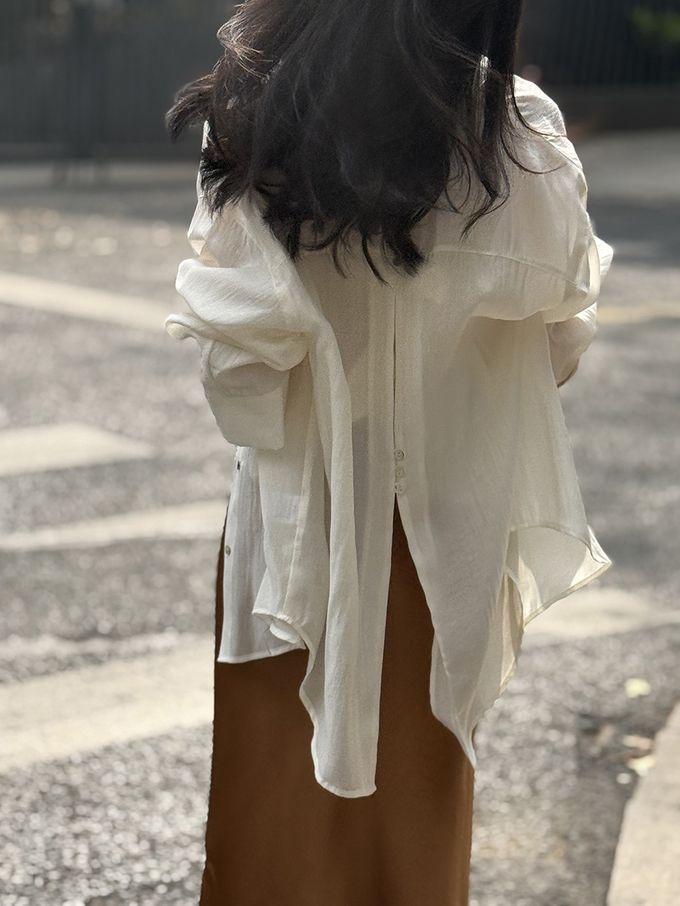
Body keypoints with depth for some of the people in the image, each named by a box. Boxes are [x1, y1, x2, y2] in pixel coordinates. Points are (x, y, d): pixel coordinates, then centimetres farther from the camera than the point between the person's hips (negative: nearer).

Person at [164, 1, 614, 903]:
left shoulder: (254, 128, -18)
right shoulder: (521, 142, -18)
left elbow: (238, 354, -15)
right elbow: (562, 334, -6)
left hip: (299, 508, 0)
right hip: (448, 502, 0)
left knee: (286, 765, 17)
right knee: (414, 761, 20)